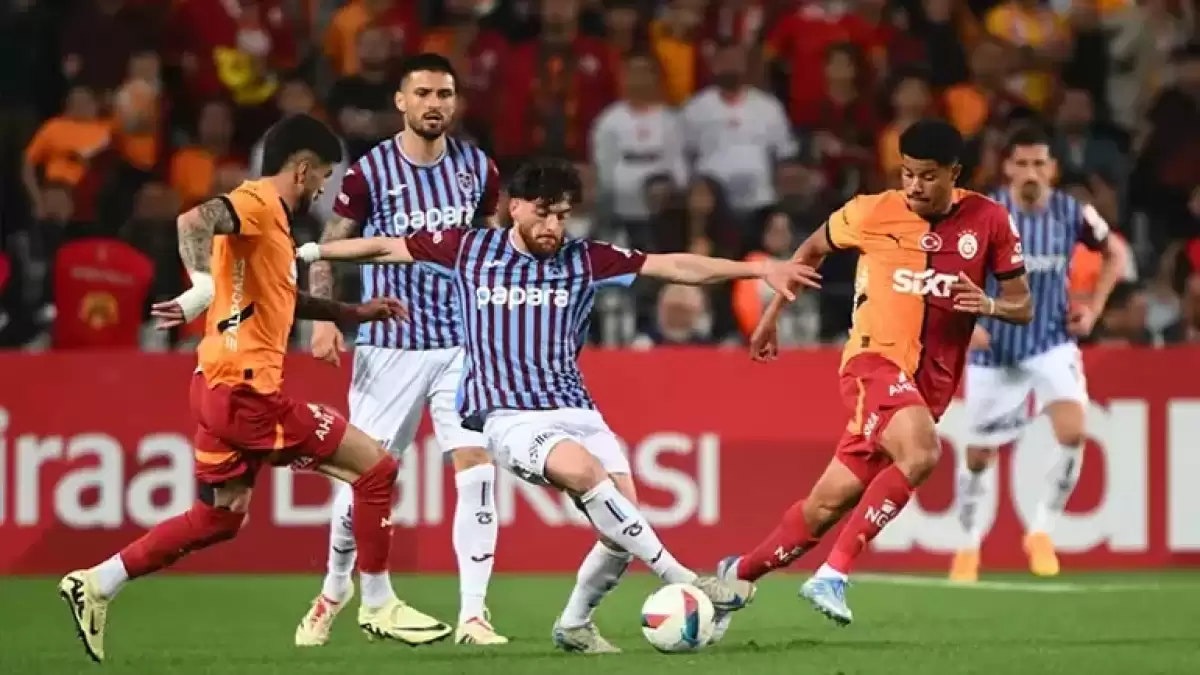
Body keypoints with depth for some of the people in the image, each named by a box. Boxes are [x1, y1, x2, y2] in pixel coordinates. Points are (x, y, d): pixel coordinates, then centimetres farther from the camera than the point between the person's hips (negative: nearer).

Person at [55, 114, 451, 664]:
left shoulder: (271, 217, 18)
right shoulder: (256, 204, -12)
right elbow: (192, 221, -32)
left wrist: (353, 312, 29)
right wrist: (202, 287, -45)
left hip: (226, 389, 10)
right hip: (246, 390, -10)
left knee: (219, 517, 20)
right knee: (376, 468, -3)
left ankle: (95, 585, 19)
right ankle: (378, 607, 4)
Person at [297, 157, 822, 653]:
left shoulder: (584, 260, 7)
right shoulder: (470, 250, 5)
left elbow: (674, 267, 2)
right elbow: (385, 248, 13)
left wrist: (759, 270, -5)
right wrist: (309, 251, 14)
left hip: (575, 410, 4)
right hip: (508, 417, -4)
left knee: (624, 525, -11)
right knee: (583, 469, -33)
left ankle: (573, 625, 15)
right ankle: (684, 582, -31)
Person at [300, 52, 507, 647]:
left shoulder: (477, 168, 3)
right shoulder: (369, 172, -6)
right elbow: (329, 249, 1)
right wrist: (324, 318, -12)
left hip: (463, 343, 2)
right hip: (389, 346, -2)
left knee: (477, 467, -11)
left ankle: (473, 613, -7)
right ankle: (335, 588, 27)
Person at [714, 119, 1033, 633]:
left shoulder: (988, 221, 1)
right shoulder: (872, 213, -3)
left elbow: (1023, 306, 6)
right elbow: (812, 250, 17)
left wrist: (990, 305, -16)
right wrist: (771, 315, 20)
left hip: (929, 385, 3)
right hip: (875, 361, -3)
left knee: (826, 506, 6)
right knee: (921, 453, -33)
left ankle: (737, 574, 28)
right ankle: (832, 576, -28)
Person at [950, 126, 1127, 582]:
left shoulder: (1073, 214, -7)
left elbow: (1115, 254, 12)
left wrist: (1094, 307, 1)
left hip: (1051, 344, 0)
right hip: (994, 351, 0)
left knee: (1073, 430, -23)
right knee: (980, 454, 6)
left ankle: (1042, 531, -4)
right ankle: (968, 546, 29)